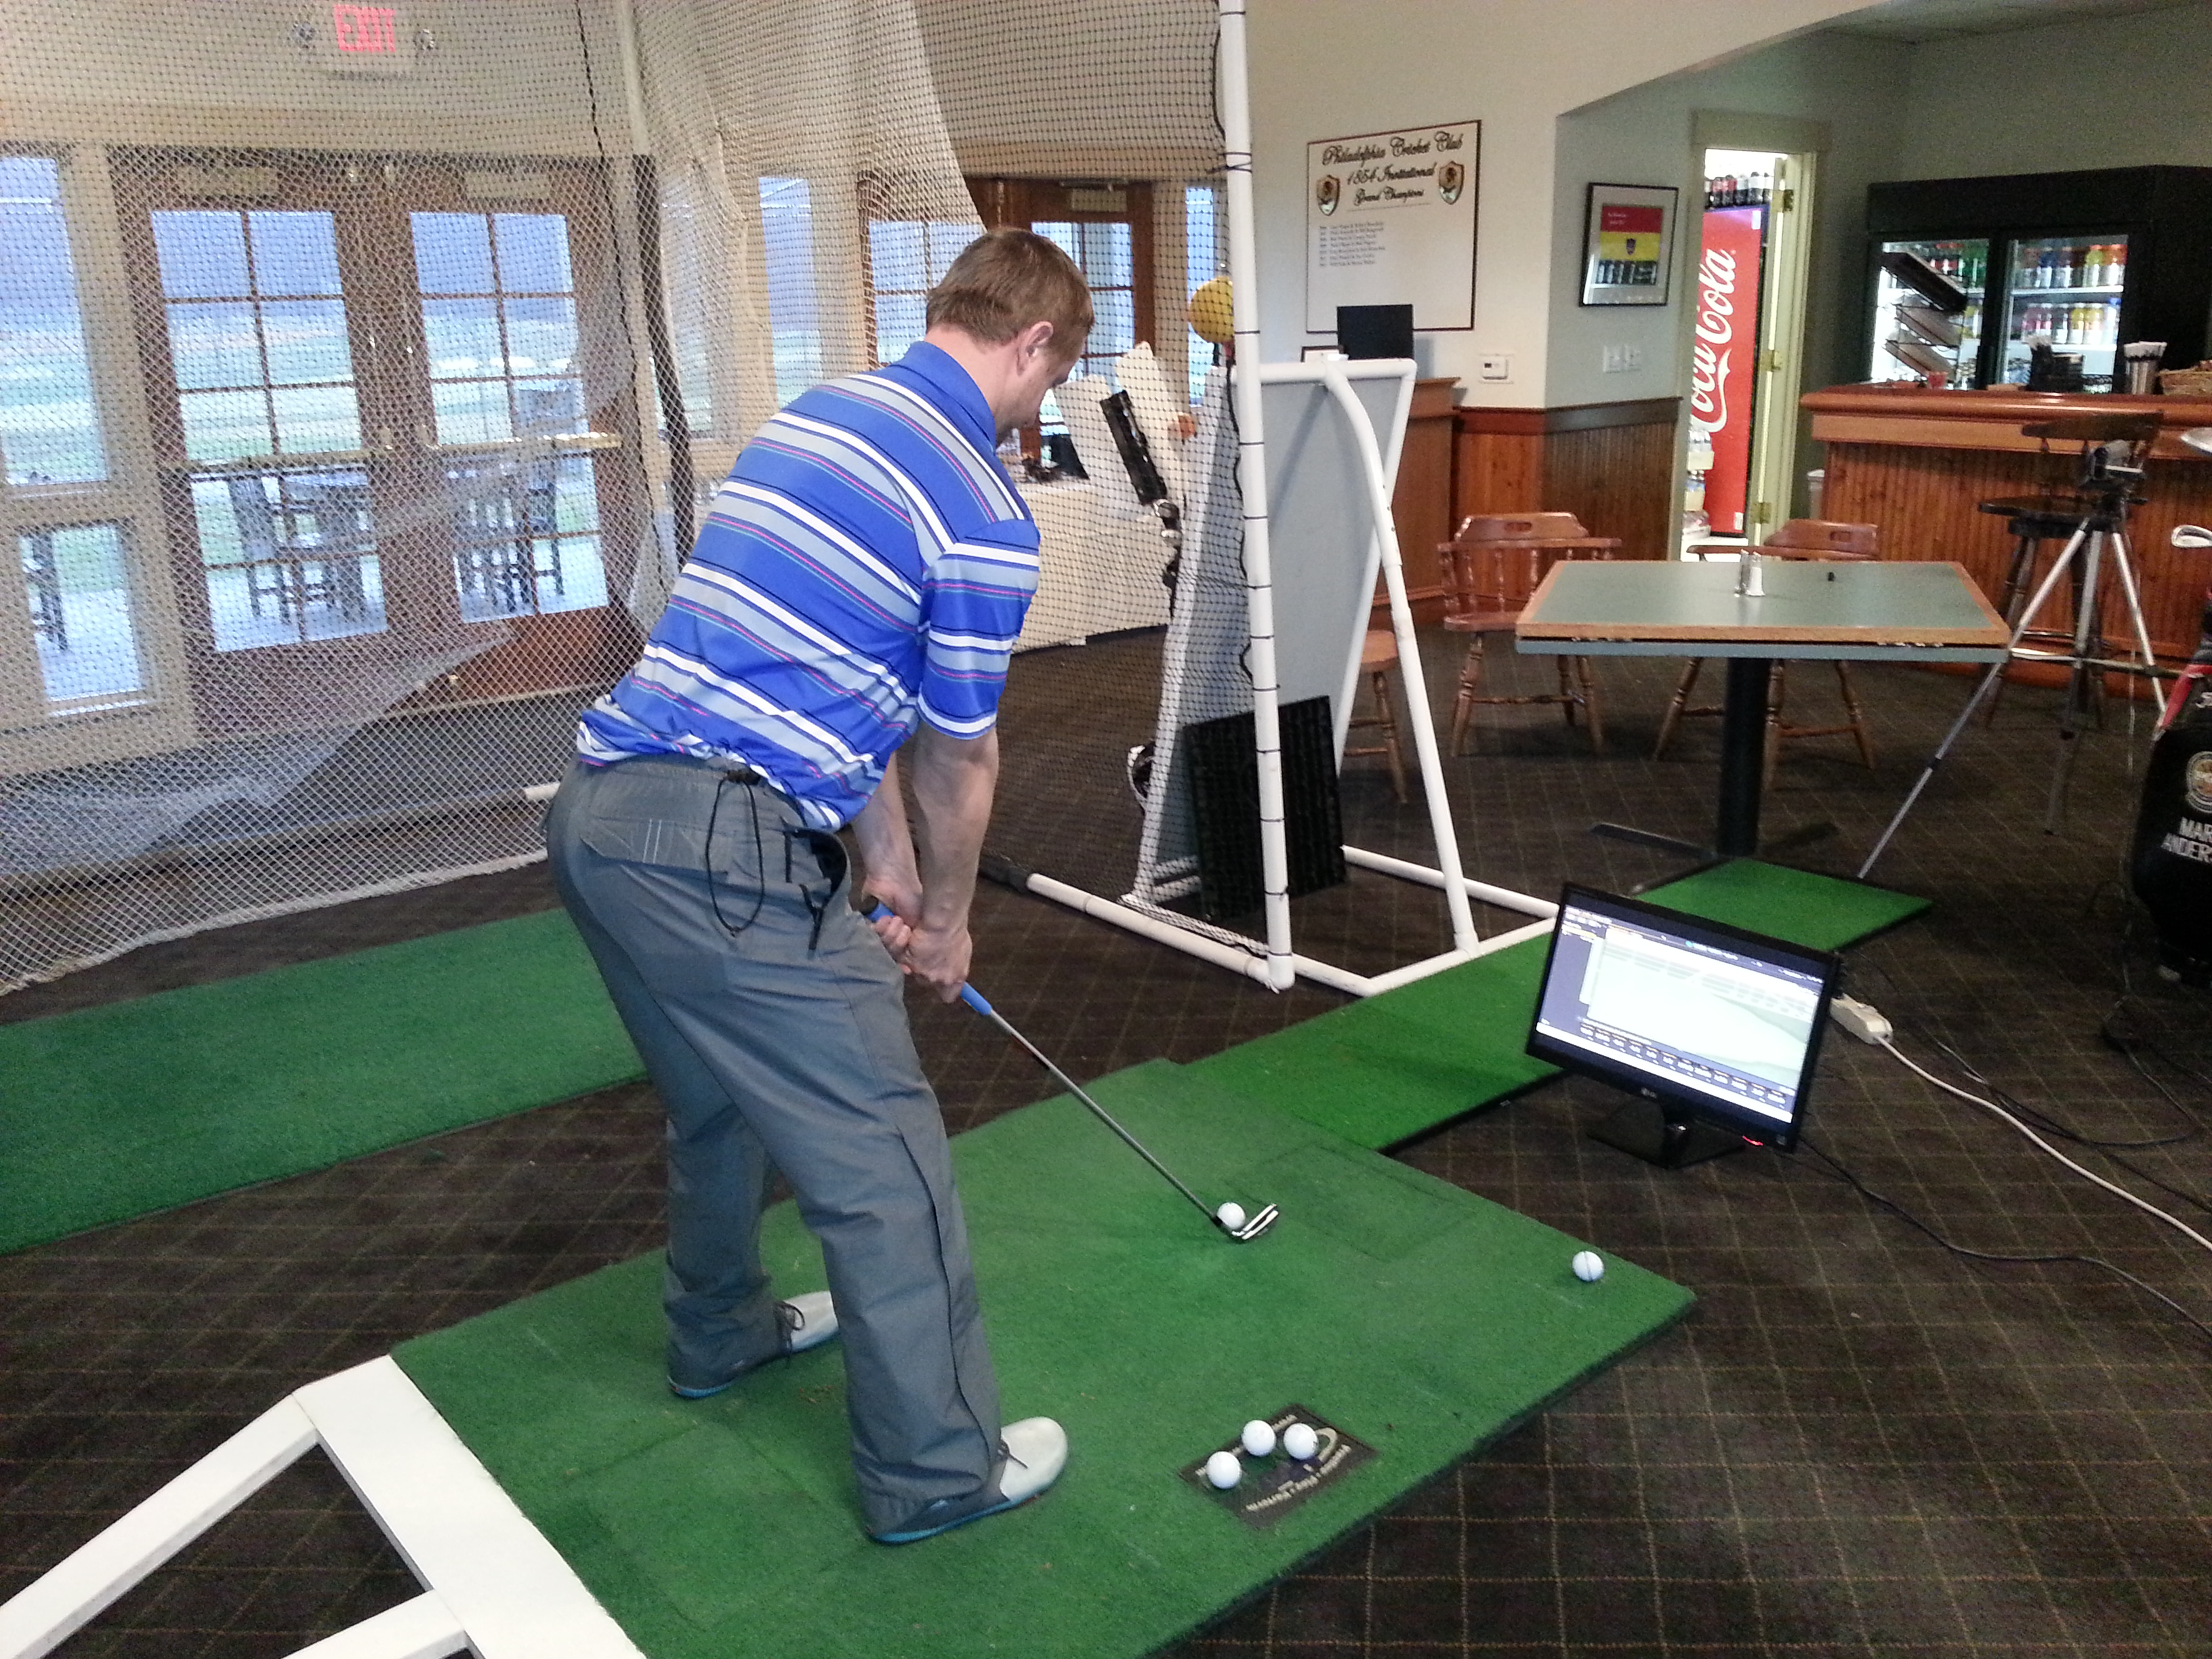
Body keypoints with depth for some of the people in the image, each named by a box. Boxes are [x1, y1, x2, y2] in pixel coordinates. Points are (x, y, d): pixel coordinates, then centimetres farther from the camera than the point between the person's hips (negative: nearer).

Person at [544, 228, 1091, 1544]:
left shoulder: (816, 413, 16)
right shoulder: (986, 516, -9)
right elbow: (960, 760, 2)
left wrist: (888, 871, 25)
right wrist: (945, 920, 20)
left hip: (599, 811, 9)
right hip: (722, 851, -9)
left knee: (722, 1097, 29)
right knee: (883, 1162, 4)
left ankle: (723, 1332, 50)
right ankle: (937, 1468, 19)